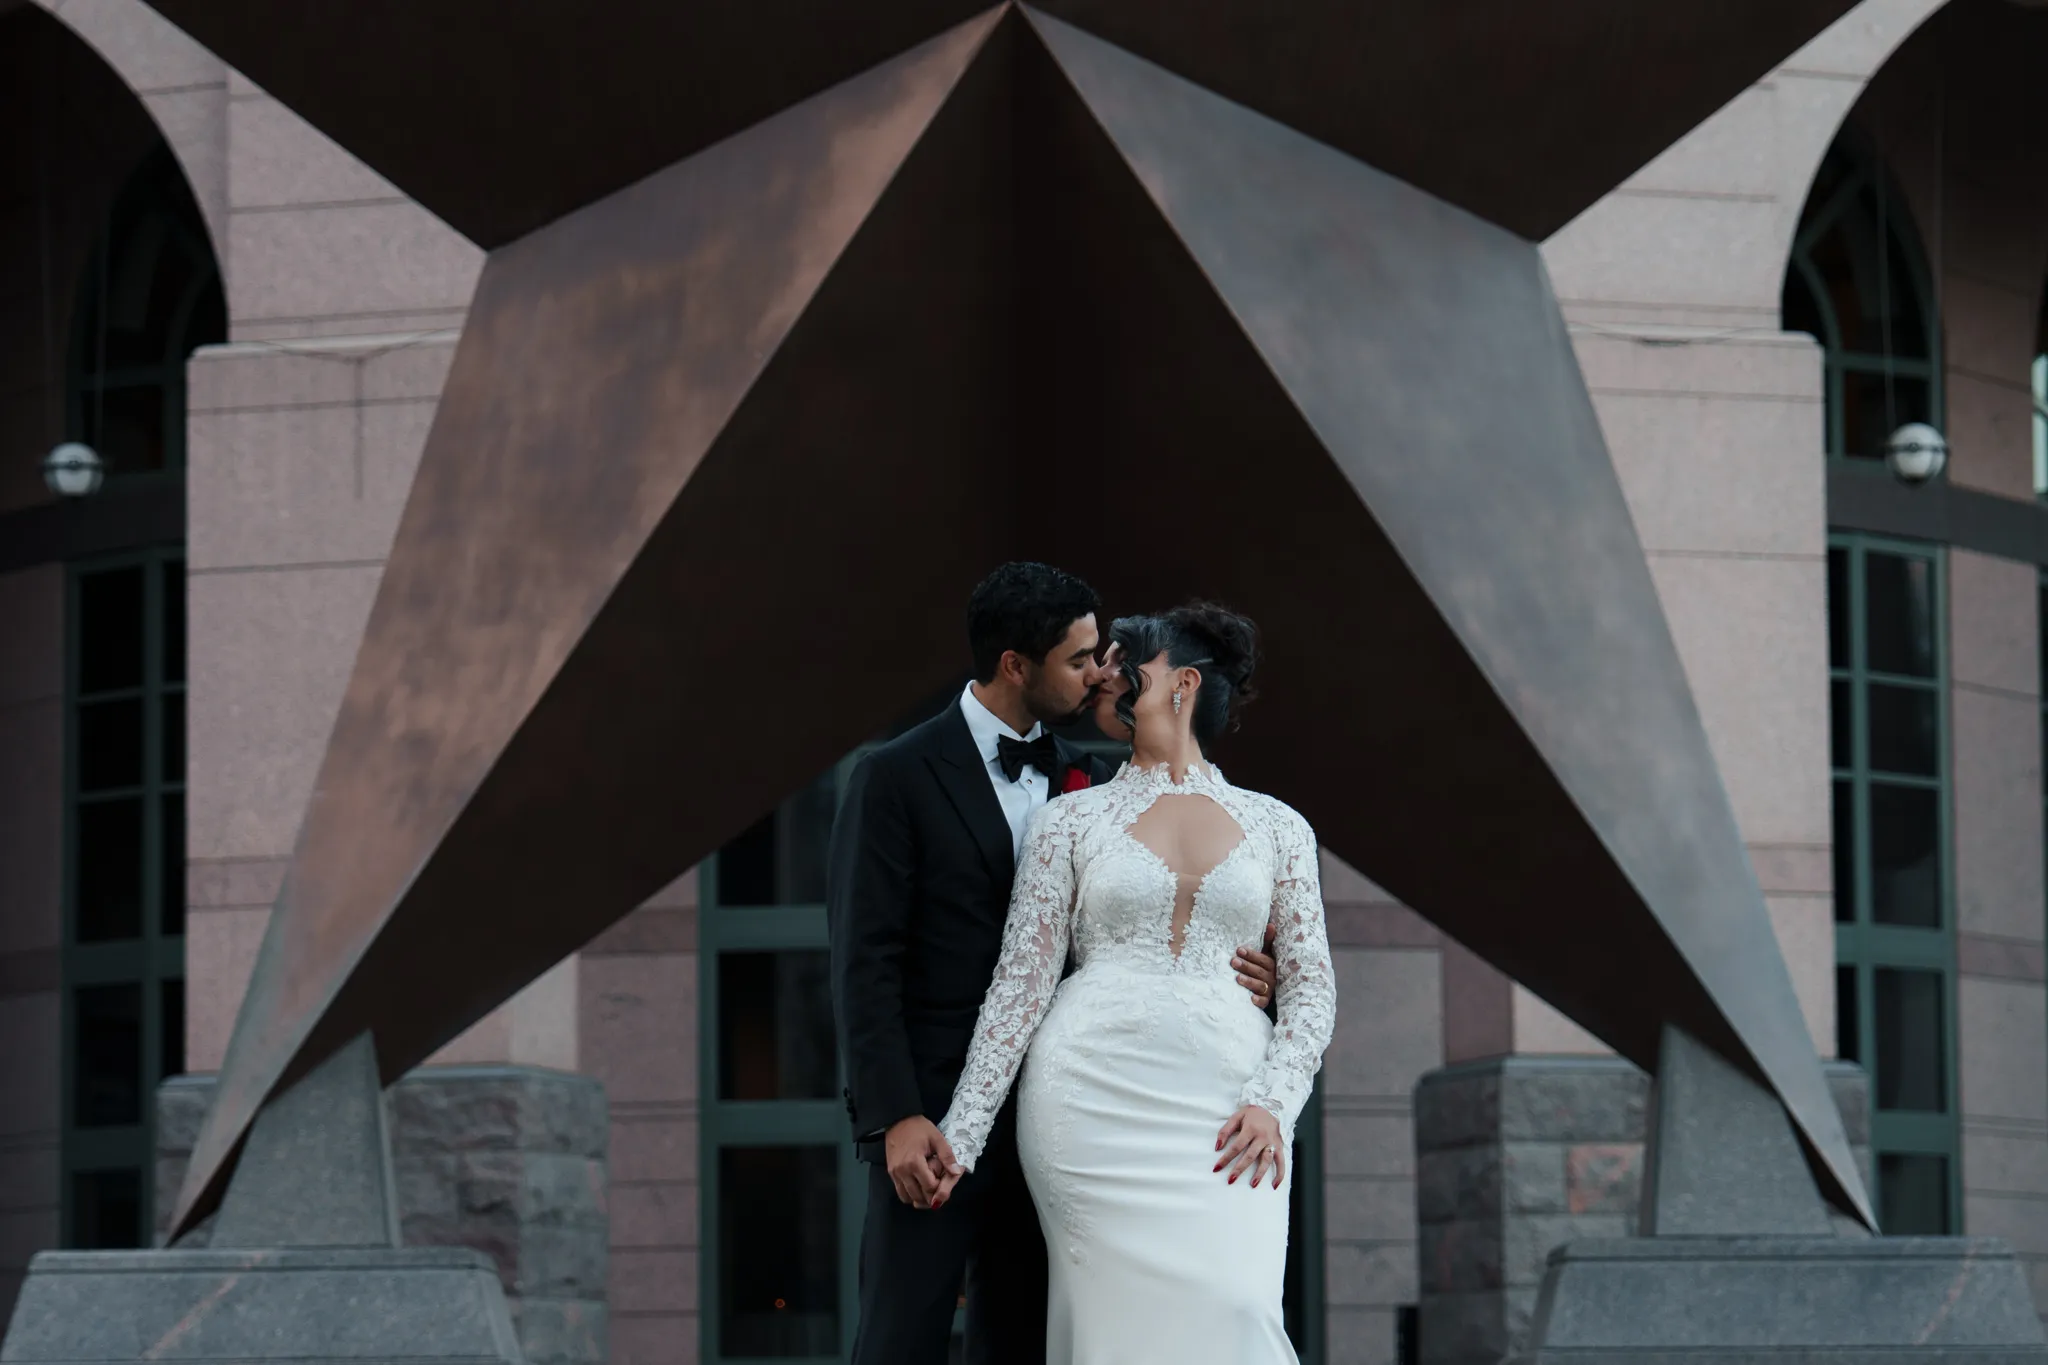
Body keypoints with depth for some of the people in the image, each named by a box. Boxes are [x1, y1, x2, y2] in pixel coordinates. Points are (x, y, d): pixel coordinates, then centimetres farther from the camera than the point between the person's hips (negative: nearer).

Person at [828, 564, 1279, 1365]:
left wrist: (1222, 965, -7)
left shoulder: (1086, 781, 12)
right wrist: (896, 1118, -18)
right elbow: (865, 962, -10)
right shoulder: (898, 779, -5)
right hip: (931, 1125, -6)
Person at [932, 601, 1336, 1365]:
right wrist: (962, 1131, 2)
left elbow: (1311, 984, 11)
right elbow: (1021, 981, 8)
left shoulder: (1276, 828, 13)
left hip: (1224, 1116, 0)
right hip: (1096, 1096, 0)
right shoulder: (1072, 821, 11)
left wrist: (1272, 1105, -6)